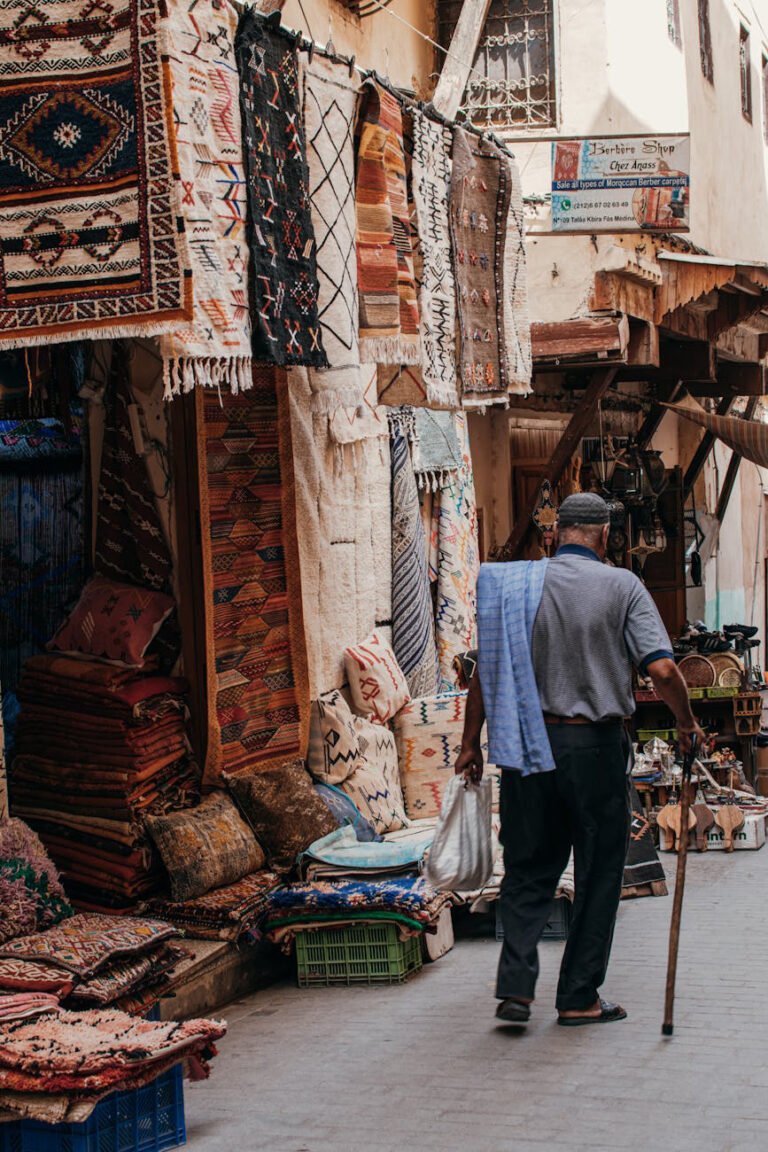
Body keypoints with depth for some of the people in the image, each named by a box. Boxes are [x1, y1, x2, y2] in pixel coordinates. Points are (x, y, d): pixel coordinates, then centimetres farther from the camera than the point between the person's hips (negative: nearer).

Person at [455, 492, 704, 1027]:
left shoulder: (515, 584, 3)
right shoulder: (622, 586, -5)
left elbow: (485, 670, 2)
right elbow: (662, 669, -13)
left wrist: (471, 743, 11)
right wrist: (687, 723, 3)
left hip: (528, 743, 3)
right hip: (595, 743, -3)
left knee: (528, 869, 12)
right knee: (598, 874, 10)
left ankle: (516, 987, 1)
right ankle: (579, 998, 13)